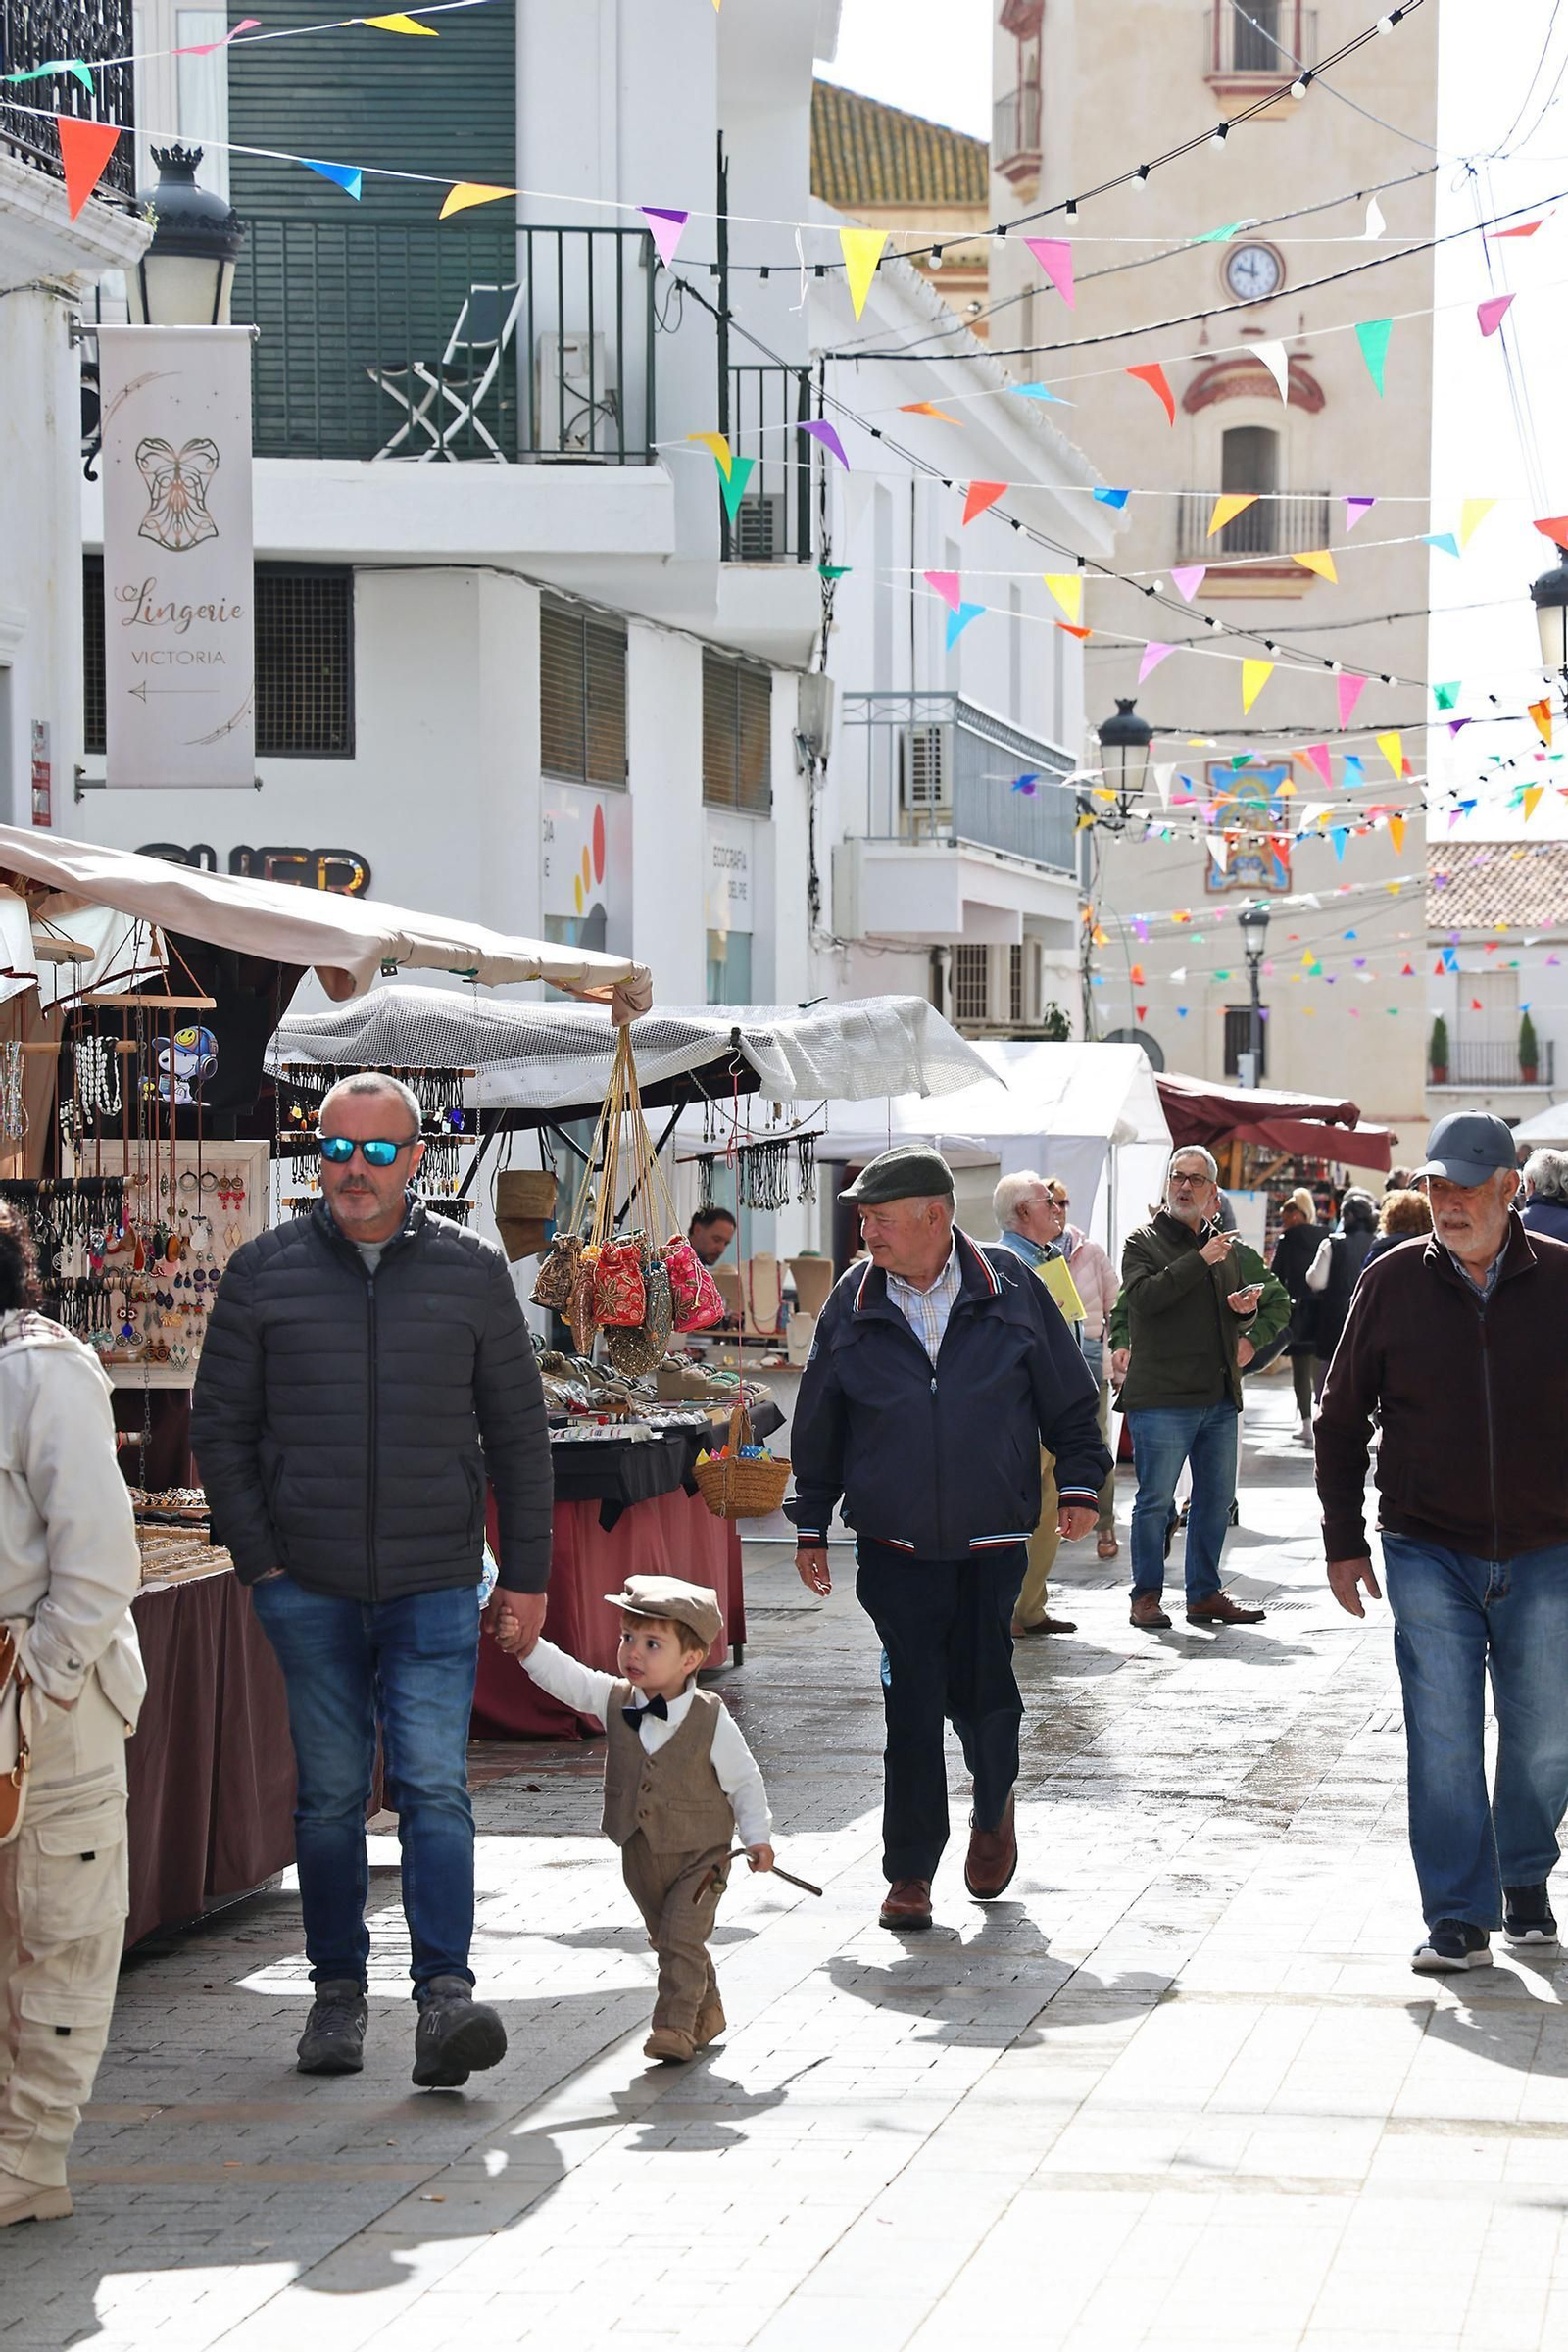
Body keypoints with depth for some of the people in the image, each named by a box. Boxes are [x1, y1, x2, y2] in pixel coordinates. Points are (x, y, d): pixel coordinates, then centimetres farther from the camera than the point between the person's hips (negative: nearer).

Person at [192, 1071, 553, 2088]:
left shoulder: (472, 1270, 4)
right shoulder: (265, 1271, 4)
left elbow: (518, 1430, 10)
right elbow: (222, 1424, 8)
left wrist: (528, 1569, 7)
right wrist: (257, 1556, 0)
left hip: (435, 1584, -1)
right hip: (307, 1585, 1)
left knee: (435, 1785, -10)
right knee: (329, 1794, 7)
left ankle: (447, 1992, -14)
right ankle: (339, 1989, 18)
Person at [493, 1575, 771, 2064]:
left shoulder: (711, 1720, -16)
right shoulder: (614, 1701, -6)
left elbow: (743, 1780, -6)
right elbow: (567, 1678, -17)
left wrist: (757, 1837, -4)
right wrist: (527, 1646, -33)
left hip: (699, 1855, -5)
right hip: (640, 1856, 5)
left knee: (681, 1938, -14)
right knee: (666, 1940, 17)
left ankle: (675, 2025, -8)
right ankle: (705, 2011, 35)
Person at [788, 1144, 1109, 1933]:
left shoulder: (1009, 1290, -1)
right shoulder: (852, 1305, 2)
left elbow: (1068, 1397, 8)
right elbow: (818, 1427, 10)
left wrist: (1078, 1483, 2)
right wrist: (811, 1527, 11)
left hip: (992, 1543, 0)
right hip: (893, 1548, 1)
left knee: (982, 1690, 0)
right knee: (911, 1706, -3)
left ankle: (993, 1810, 32)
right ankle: (910, 1872, 7)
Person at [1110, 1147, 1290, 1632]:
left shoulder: (1232, 1250, 14)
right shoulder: (1144, 1242, -1)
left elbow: (1279, 1301, 24)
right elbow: (1143, 1295, -20)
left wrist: (1252, 1337, 3)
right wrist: (1200, 1260, -22)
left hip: (1220, 1397, 6)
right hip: (1161, 1396, -6)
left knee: (1216, 1499, 10)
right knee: (1155, 1500, -3)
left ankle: (1204, 1595, 20)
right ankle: (1146, 1596, 6)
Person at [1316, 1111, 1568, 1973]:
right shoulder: (1392, 1283, 0)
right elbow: (1340, 1419, 8)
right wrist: (1344, 1542, 5)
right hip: (1428, 1554, 0)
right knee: (1441, 1742, -3)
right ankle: (1459, 1918, 3)